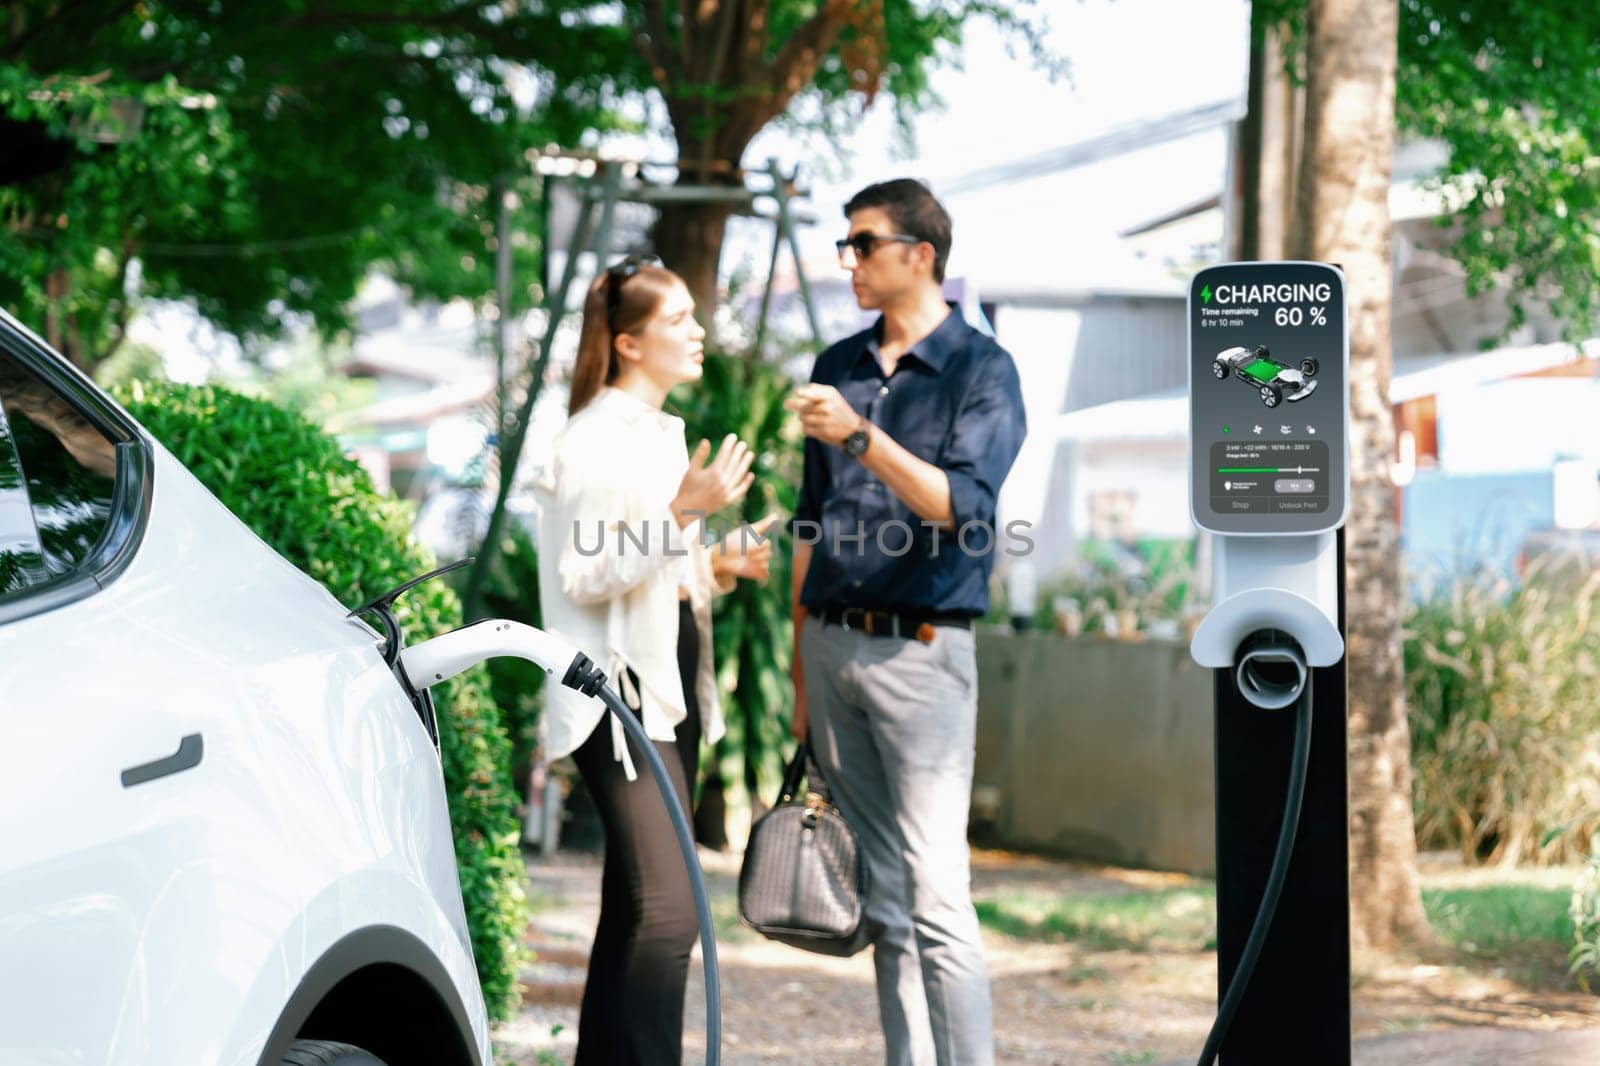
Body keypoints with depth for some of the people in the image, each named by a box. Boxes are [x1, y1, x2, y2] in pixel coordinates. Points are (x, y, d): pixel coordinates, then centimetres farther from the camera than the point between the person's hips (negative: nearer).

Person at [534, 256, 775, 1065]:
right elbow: (587, 575, -17)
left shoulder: (662, 436, 18)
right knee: (666, 908, -18)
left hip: (670, 690, 10)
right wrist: (683, 512, -23)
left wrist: (718, 567, 8)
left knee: (633, 910, 11)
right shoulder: (594, 440, -10)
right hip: (619, 693, -10)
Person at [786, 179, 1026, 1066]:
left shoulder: (981, 369, -2)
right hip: (833, 648, 6)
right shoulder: (838, 367, 15)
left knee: (936, 897, -11)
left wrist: (861, 437, -27)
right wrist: (800, 668, 17)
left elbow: (961, 504, -16)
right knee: (881, 897, 7)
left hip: (920, 649, -6)